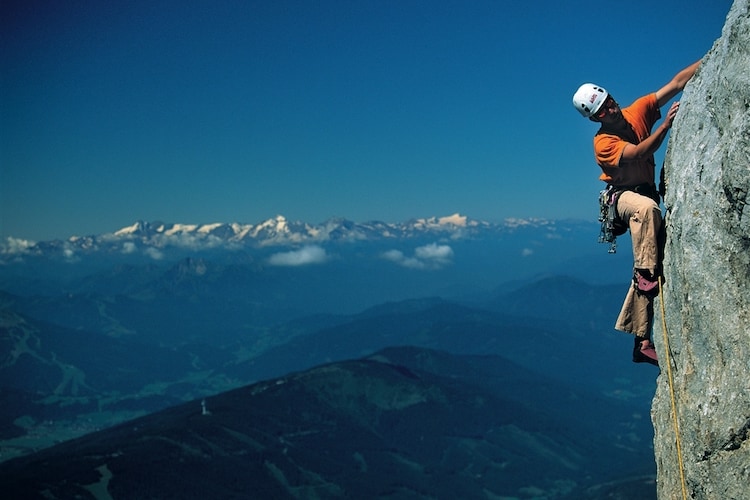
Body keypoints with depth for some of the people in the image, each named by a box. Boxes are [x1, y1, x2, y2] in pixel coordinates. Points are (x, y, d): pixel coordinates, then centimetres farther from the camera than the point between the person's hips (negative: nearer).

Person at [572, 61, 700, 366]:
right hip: (623, 196, -5)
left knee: (646, 275, -2)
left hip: (645, 195, 5)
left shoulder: (636, 112, 5)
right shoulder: (603, 142, -7)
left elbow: (676, 84, 0)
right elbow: (640, 153, -22)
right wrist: (666, 125, -30)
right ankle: (647, 273, -35)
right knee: (647, 208, -44)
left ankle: (642, 341, -2)